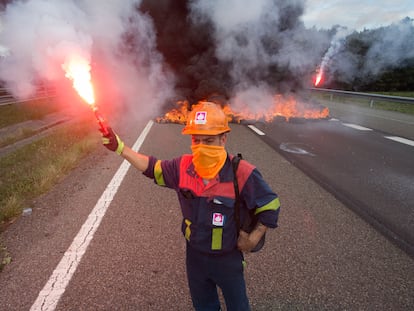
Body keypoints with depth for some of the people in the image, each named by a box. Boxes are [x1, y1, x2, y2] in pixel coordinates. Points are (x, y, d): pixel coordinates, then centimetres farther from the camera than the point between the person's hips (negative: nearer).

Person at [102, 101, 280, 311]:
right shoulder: (183, 167, -15)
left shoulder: (242, 173, -27)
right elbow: (152, 168, -2)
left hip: (228, 259, -3)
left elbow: (270, 205, -16)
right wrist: (119, 147, -9)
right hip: (195, 255, 4)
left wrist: (253, 239, -15)